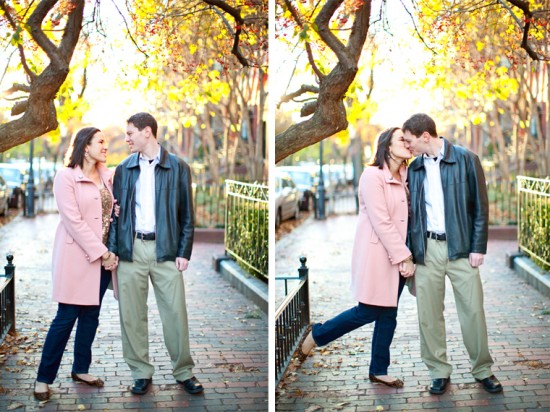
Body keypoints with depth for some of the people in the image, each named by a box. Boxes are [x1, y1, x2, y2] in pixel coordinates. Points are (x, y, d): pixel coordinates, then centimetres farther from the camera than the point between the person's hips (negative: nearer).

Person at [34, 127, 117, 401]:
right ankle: (44, 378, 5)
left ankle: (81, 369, 24)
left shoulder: (106, 176, 11)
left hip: (104, 255, 6)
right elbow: (74, 221, -14)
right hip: (77, 255, -6)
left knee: (91, 315, 11)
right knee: (66, 317, -4)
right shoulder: (66, 177, -8)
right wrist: (101, 253, -15)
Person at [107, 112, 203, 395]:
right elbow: (116, 212, 8)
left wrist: (184, 252, -4)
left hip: (165, 249, -2)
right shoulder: (123, 169, 8)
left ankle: (184, 372, 14)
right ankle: (141, 372, 16)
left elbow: (186, 214, 2)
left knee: (175, 313, 1)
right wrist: (112, 249, -1)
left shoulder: (178, 167, 2)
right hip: (131, 249, 2)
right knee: (132, 314, 4)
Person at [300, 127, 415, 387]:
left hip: (398, 256, 7)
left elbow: (406, 218, 6)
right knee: (368, 312, -2)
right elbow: (381, 222, -18)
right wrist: (404, 257, -18)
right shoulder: (372, 176, -13)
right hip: (376, 253, -7)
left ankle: (378, 370, 20)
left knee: (388, 314, 9)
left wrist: (405, 256, -6)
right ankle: (317, 335, 18)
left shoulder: (403, 178, 10)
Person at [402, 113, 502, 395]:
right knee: (429, 314, 4)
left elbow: (480, 207, -2)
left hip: (460, 247, -3)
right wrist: (409, 251, 3)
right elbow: (410, 212, 11)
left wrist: (478, 247, -7)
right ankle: (439, 372, 16)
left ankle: (483, 370, 17)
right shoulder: (414, 168, 8)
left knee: (473, 310, 1)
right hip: (427, 249, 3)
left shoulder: (466, 160, -3)